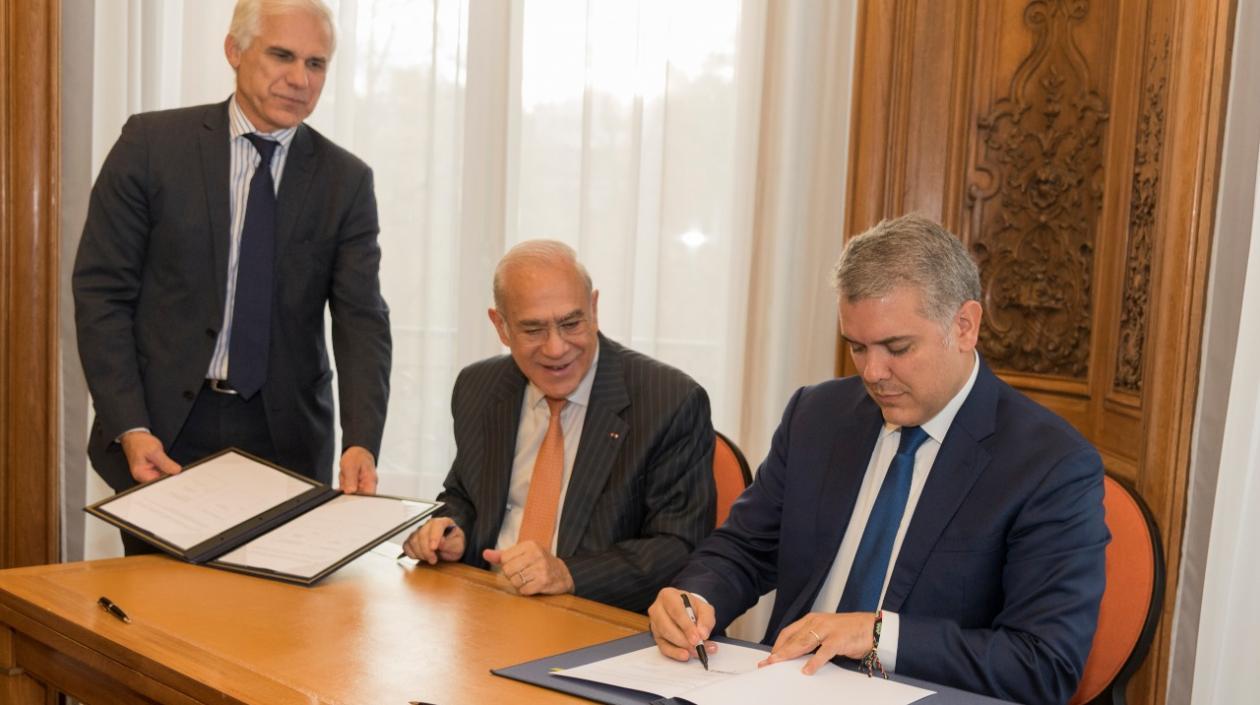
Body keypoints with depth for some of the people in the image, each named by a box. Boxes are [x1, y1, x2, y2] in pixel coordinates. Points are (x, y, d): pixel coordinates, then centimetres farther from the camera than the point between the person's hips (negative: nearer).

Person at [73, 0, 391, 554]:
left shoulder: (346, 181, 2)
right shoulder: (152, 144, -2)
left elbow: (361, 319, -5)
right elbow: (101, 292, -3)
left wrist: (361, 442, -20)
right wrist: (130, 429, -12)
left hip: (286, 438, 1)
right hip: (164, 429, -1)